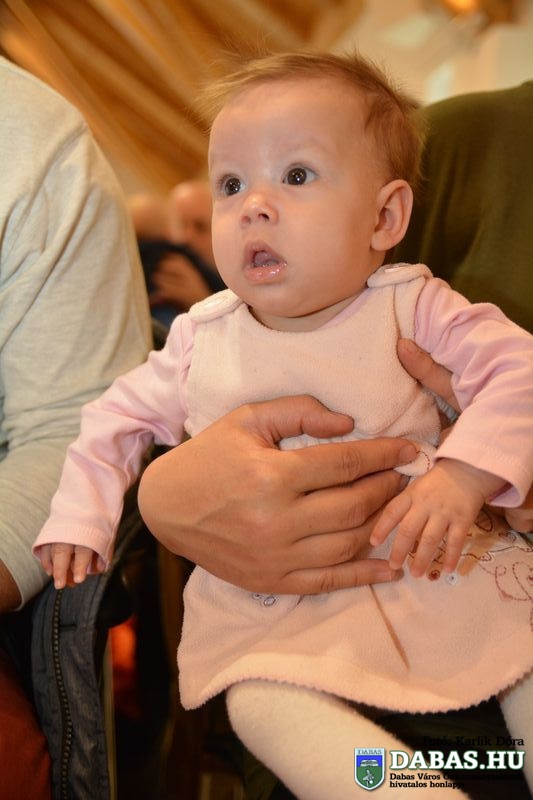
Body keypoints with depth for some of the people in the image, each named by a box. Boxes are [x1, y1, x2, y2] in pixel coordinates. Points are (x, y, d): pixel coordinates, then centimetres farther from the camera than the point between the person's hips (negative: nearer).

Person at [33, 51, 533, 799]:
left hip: (428, 565, 0)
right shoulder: (203, 338, 4)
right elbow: (120, 417, 16)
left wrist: (463, 477, -27)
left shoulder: (411, 306, -4)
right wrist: (79, 517, 7)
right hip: (272, 606, 1)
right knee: (260, 701, -27)